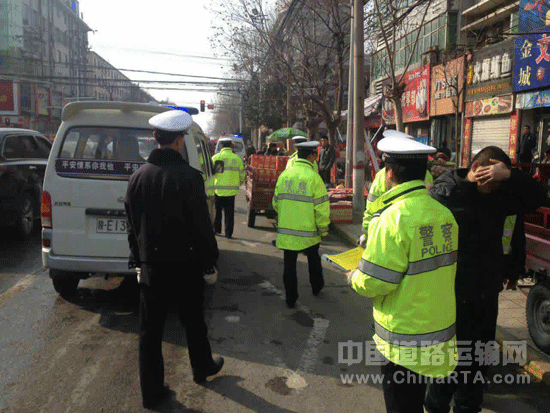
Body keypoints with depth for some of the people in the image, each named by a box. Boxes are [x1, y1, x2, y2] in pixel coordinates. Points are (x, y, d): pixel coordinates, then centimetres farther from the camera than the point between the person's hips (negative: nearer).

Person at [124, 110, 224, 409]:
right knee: (193, 322, 18)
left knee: (150, 331, 12)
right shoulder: (189, 177, -17)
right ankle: (202, 367, 40)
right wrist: (209, 259, -2)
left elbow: (132, 226, 8)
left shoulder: (137, 177, 0)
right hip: (184, 265, -3)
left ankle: (151, 391, 22)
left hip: (150, 265, 4)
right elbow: (201, 226, -15)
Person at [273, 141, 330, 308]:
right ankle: (316, 287, 41)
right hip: (308, 231, -3)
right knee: (313, 259, 21)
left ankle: (290, 299, 16)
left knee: (289, 265, 10)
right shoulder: (313, 177, -14)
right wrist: (324, 229, -1)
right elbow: (321, 208, -13)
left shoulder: (284, 175, 0)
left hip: (286, 230, 3)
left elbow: (276, 202, 9)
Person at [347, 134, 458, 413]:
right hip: (441, 330, 7)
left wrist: (353, 277, -1)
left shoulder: (394, 217, -23)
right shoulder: (444, 214, 1)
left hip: (405, 341, -7)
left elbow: (374, 282, -22)